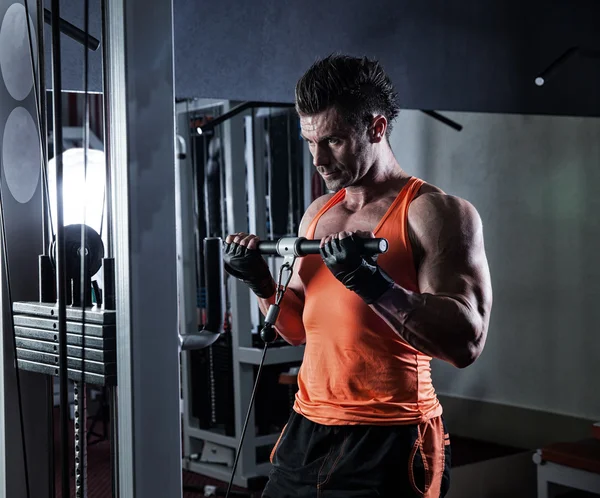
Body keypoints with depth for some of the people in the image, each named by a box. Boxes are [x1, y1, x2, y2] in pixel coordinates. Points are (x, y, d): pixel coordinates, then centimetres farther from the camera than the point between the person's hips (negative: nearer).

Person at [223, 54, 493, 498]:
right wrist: (260, 281, 2)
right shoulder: (318, 214, 11)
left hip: (388, 444, -6)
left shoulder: (436, 213, -10)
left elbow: (466, 342, -20)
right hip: (307, 434, 6)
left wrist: (371, 281, -29)